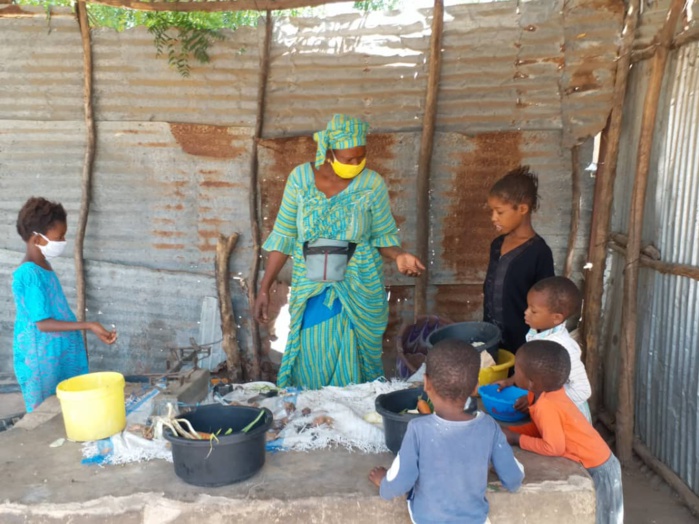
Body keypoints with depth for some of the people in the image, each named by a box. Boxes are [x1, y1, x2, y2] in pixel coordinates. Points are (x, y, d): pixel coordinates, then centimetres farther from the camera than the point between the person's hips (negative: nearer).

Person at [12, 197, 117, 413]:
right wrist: (88, 326, -28)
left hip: (61, 356, 9)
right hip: (42, 363, -9)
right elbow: (43, 323, -23)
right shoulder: (29, 274, -21)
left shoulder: (43, 266, 7)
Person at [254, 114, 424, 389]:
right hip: (310, 289, 1)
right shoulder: (300, 177, -5)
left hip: (357, 291, -1)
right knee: (310, 365, 5)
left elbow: (384, 235, 2)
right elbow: (283, 236, 1)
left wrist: (398, 256, -21)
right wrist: (264, 288, 0)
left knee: (348, 368, 5)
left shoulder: (372, 183, -8)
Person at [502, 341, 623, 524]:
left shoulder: (546, 406, -32)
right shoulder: (546, 392, -6)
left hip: (595, 470, -8)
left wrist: (517, 439, -19)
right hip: (591, 464, 8)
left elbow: (554, 448, -30)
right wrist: (512, 431, -7)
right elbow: (540, 428, 6)